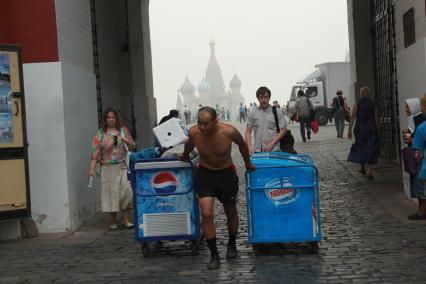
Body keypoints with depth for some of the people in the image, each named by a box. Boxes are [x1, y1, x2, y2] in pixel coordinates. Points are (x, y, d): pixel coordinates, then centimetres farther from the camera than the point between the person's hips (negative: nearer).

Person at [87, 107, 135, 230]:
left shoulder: (123, 130, 9)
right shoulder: (100, 134, 1)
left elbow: (132, 147, 14)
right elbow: (95, 152, -4)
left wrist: (127, 141, -7)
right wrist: (91, 168, -13)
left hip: (122, 166, 2)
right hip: (108, 168, -2)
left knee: (127, 192, -6)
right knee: (111, 193, 2)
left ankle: (126, 219, 6)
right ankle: (113, 221, 15)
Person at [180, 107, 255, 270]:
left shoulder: (228, 132, -26)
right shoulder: (193, 133, -20)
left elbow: (241, 144, -3)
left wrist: (248, 163, 11)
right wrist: (185, 156, 26)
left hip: (226, 174, 0)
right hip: (204, 174, 1)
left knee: (231, 213, 16)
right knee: (207, 214, -13)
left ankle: (232, 244, 42)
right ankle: (214, 255, 0)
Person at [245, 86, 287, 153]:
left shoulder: (277, 112, 0)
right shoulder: (252, 113, 6)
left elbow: (283, 130, 1)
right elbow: (248, 131, 8)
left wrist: (271, 144, -9)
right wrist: (249, 147, -7)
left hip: (273, 150, -2)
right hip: (257, 151, 2)